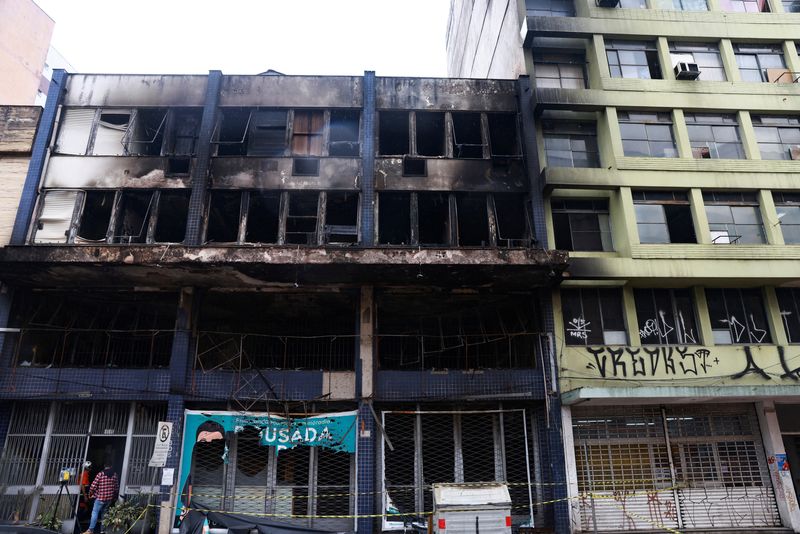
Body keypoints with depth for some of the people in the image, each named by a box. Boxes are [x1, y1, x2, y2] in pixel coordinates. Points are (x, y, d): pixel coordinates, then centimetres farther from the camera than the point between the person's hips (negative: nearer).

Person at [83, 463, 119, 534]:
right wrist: (114, 497, 19)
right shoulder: (114, 475, 4)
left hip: (100, 497, -4)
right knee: (103, 513, 20)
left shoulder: (100, 474, -7)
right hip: (109, 498, 5)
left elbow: (93, 486, -11)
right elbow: (117, 488, 6)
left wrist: (90, 494, 6)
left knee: (95, 513, 1)